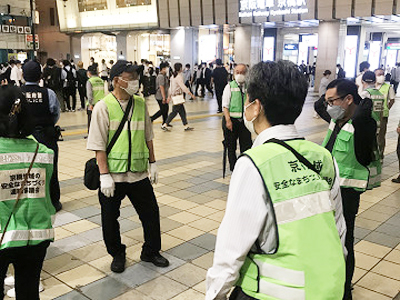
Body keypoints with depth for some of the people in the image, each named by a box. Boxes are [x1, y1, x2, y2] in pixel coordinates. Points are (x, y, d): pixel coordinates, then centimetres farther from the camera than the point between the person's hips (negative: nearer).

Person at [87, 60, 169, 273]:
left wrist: (152, 163, 12)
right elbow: (98, 145, -12)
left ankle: (151, 252, 33)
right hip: (113, 175, -4)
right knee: (110, 218, 11)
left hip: (139, 173, 4)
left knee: (151, 212, 11)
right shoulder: (103, 107, -10)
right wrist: (104, 175, -15)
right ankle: (117, 255, 35)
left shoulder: (140, 104, 5)